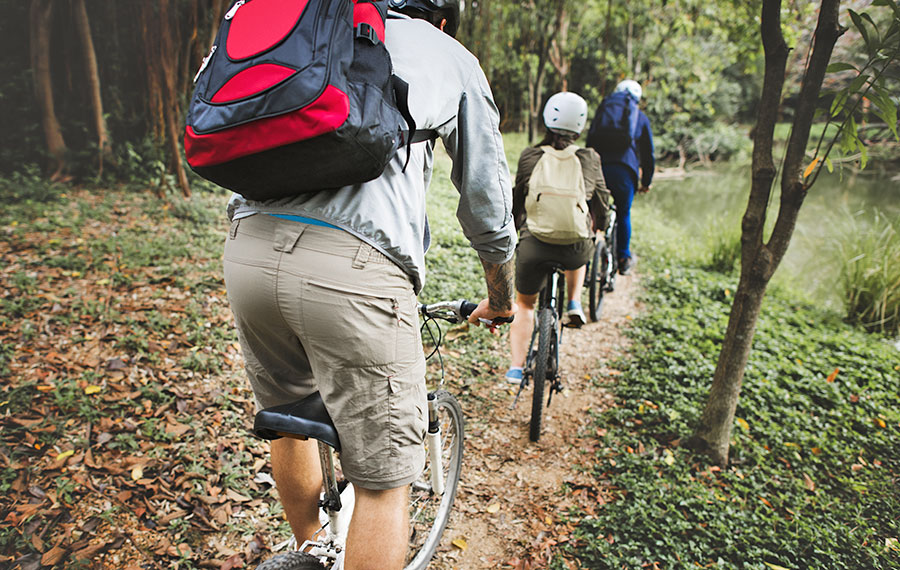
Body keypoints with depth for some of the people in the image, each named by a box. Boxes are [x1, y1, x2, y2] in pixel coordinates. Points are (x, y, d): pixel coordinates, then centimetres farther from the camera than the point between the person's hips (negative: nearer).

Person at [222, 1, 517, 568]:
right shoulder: (452, 56, 19)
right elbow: (488, 207, 19)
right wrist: (501, 300, 35)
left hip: (249, 249, 6)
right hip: (354, 266, -6)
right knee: (385, 481, 9)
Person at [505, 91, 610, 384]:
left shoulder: (529, 157, -2)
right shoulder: (589, 159, -1)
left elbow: (517, 200, 9)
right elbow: (601, 199, 12)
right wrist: (599, 226, 33)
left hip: (534, 246, 0)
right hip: (576, 248, 1)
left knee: (524, 304, 21)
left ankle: (515, 368, 13)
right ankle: (574, 304, 25)